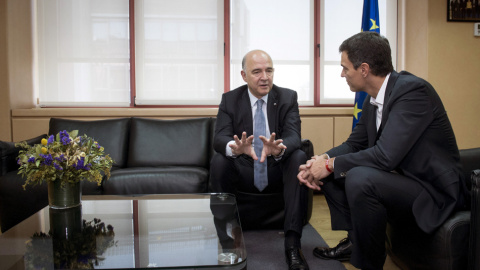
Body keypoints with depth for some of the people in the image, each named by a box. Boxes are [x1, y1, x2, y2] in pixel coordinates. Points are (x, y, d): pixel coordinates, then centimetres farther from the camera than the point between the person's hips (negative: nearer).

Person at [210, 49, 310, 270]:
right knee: (218, 161, -29)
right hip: (242, 172, 0)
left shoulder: (288, 97, -1)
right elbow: (219, 138, -15)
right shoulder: (230, 99, -1)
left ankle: (292, 243, -29)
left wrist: (278, 149, -42)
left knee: (300, 157, -30)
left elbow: (293, 137, -16)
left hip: (278, 171, 1)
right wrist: (235, 148, -41)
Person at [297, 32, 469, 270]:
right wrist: (322, 160, -8)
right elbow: (355, 144, 11)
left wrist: (331, 164, -19)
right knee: (332, 172, 6)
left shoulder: (413, 90, -23)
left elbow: (386, 155, -30)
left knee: (359, 178, -32)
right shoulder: (373, 98, 4)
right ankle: (355, 241, 11)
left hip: (433, 191, -9)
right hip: (398, 178, 9)